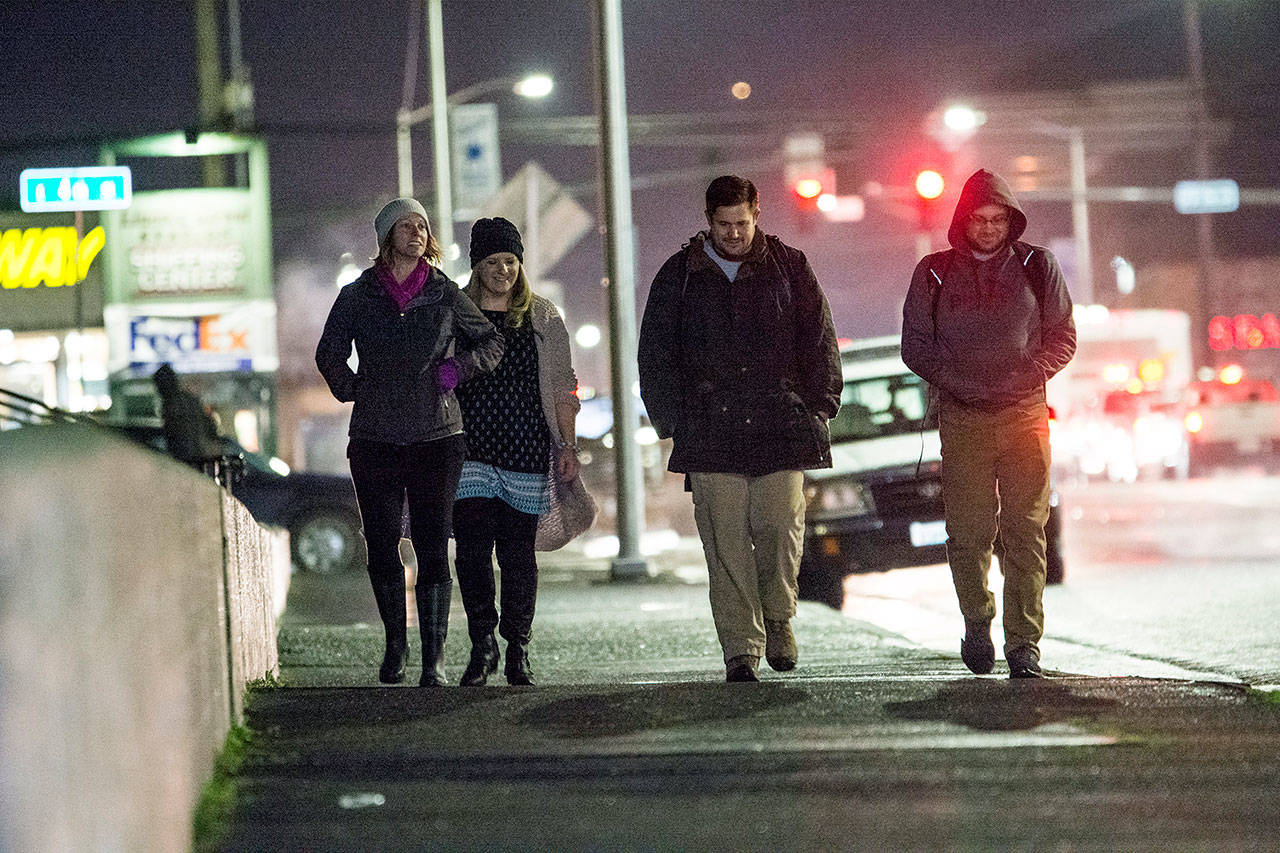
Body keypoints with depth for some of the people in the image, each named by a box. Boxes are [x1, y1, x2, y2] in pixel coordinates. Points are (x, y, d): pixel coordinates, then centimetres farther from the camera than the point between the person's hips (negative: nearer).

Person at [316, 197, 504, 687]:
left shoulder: (445, 294, 5)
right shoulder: (358, 296, 5)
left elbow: (492, 342, 16)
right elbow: (330, 354, 17)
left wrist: (458, 367, 1)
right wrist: (353, 391, 6)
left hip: (437, 437, -1)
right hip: (375, 440, 1)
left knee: (432, 547, -7)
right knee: (381, 547, 4)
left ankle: (434, 656, -6)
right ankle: (395, 643, 22)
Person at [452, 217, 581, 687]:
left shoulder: (542, 316, 9)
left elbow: (561, 386, 10)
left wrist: (567, 445, 3)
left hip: (525, 451, 0)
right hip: (469, 449, 0)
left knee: (518, 552, 1)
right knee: (471, 547, -9)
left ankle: (518, 652, 9)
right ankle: (482, 645, -2)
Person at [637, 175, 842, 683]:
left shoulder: (789, 267, 9)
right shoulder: (680, 275, 9)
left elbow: (819, 341, 11)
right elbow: (655, 353, 13)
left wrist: (817, 408, 3)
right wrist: (671, 420, 4)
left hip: (780, 425, 0)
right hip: (710, 430, 0)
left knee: (781, 528, -7)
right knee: (726, 542, -5)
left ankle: (778, 619, 19)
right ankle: (741, 648, -1)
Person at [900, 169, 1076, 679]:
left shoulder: (1037, 268, 8)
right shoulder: (934, 274, 8)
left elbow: (1062, 337, 10)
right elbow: (915, 345, 10)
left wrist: (1025, 378, -6)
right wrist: (956, 382, -5)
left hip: (1025, 412, 0)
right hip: (962, 416, 0)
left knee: (1026, 531, -8)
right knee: (968, 531, -4)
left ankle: (1024, 643, -7)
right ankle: (977, 622, 21)